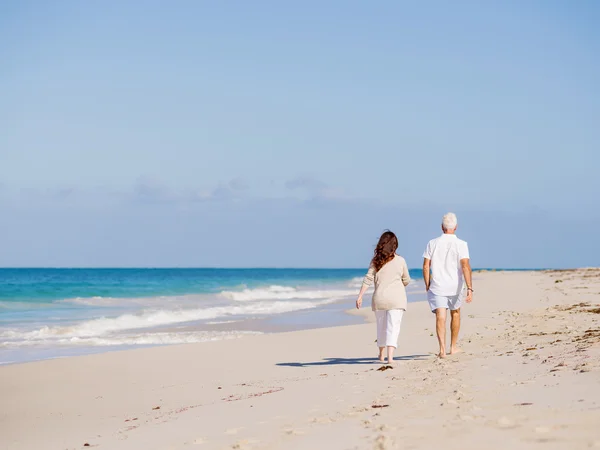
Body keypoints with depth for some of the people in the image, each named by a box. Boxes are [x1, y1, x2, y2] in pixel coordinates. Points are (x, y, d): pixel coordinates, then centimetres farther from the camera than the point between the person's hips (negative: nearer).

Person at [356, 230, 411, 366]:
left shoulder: (376, 261, 1)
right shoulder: (400, 261, -1)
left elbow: (368, 279, -3)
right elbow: (406, 281, 9)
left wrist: (360, 296, -2)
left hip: (379, 298, 2)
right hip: (396, 298, -2)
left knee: (381, 326, 17)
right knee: (393, 326, -5)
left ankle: (382, 355, 31)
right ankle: (390, 356, -19)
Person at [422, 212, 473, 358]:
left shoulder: (432, 243, 1)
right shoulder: (461, 244, -7)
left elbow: (426, 266, 0)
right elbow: (465, 266, -17)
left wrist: (427, 285, 12)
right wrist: (469, 288, -19)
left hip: (437, 286, 0)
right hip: (455, 286, 0)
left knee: (440, 317, -5)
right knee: (455, 314, 20)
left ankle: (442, 348, -22)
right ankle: (453, 346, 31)